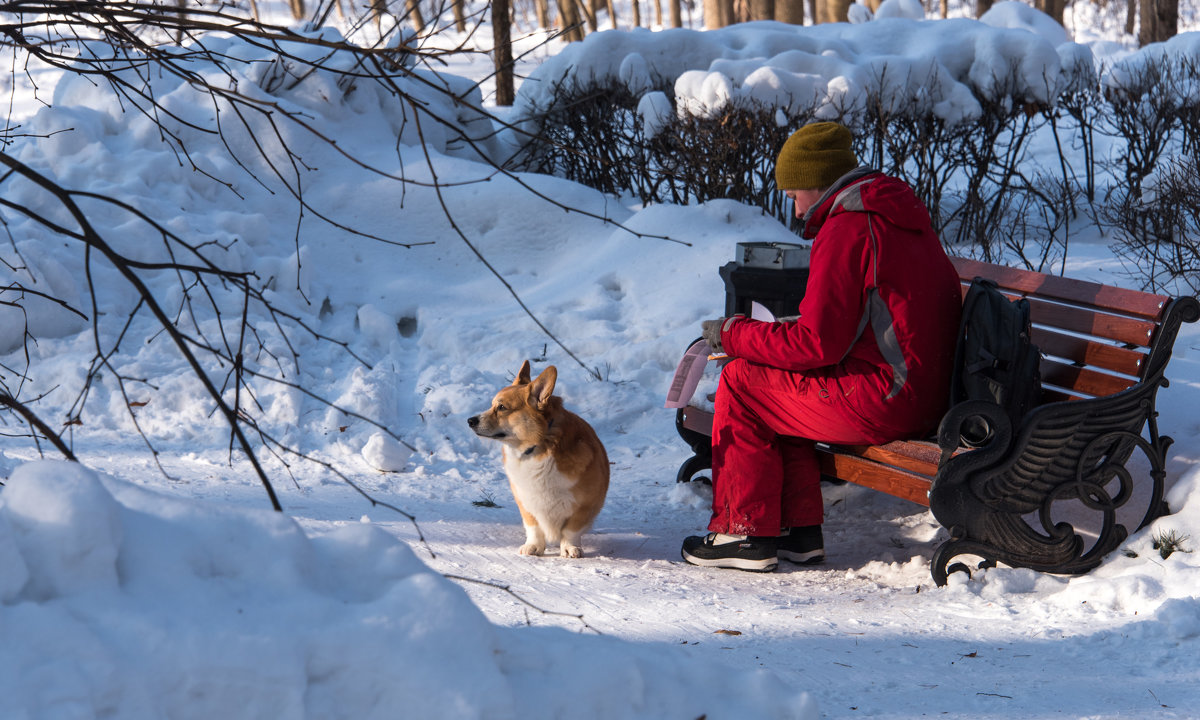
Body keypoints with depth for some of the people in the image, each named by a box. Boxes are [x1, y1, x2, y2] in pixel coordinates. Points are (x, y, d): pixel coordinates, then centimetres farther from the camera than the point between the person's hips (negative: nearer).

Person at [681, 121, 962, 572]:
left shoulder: (846, 230, -14)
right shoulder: (900, 216, 16)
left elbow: (817, 344, -16)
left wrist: (734, 335, -3)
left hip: (884, 402, -10)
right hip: (929, 396, 10)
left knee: (741, 383, 1)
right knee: (781, 386, 20)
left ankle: (745, 532, 6)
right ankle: (800, 530, 16)